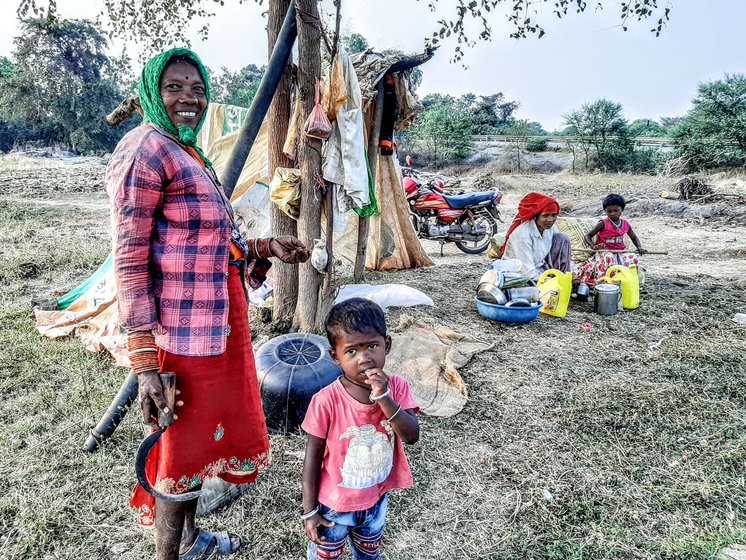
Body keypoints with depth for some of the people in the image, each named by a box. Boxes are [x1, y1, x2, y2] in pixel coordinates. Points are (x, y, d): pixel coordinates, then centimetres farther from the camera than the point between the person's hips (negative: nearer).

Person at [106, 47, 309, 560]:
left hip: (217, 323, 10)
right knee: (182, 446, 6)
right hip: (184, 331, -10)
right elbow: (130, 260, -19)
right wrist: (145, 363, -21)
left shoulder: (190, 153, 14)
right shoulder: (148, 150, -14)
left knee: (200, 435, 23)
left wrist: (264, 248, 3)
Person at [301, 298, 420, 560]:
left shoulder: (396, 387, -16)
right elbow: (313, 457, -15)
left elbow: (412, 436, -25)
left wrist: (383, 397, -37)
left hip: (377, 500, 3)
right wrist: (309, 511, -9)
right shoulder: (326, 401, -26)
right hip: (335, 505, -3)